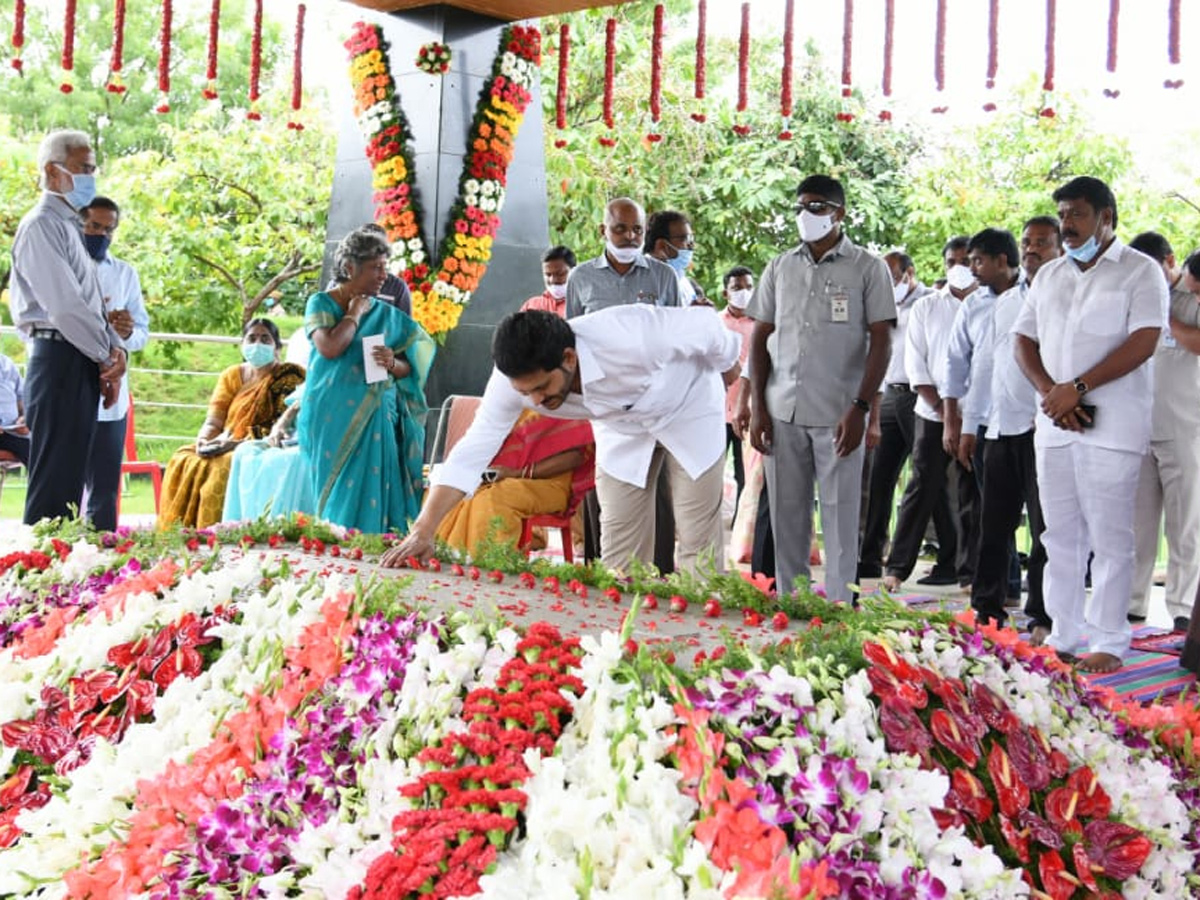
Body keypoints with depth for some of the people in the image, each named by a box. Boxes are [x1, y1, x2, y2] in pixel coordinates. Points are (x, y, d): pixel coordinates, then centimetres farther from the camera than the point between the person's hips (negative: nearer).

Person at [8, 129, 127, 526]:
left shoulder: (68, 226, 20)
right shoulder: (41, 226, -10)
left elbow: (92, 303, 19)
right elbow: (64, 306, -18)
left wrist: (116, 349, 2)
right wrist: (107, 358, -8)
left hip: (83, 367, 10)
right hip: (61, 363, -10)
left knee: (68, 484, 11)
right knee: (54, 487, -9)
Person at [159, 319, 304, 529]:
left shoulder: (288, 376, -1)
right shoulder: (232, 375, 15)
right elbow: (213, 422, 9)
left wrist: (238, 443, -21)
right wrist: (203, 440, -15)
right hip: (227, 448, 5)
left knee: (223, 467, -34)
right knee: (182, 461, -21)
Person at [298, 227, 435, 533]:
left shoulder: (386, 314, 10)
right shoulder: (321, 304, 2)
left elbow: (410, 367, 9)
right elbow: (329, 347, -17)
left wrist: (393, 364, -12)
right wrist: (355, 314, -3)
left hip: (376, 419, 3)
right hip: (333, 419, -3)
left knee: (373, 495, -3)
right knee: (338, 494, -1)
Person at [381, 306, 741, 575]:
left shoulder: (629, 337, -43)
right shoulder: (514, 379, -29)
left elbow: (704, 324, -25)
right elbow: (472, 451, -27)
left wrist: (728, 366, -3)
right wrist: (423, 531, -34)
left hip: (688, 410, -3)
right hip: (622, 427, 3)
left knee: (698, 549, -3)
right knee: (619, 555, 1)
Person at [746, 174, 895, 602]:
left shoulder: (867, 269, 1)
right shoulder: (779, 267, 11)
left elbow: (880, 342, -3)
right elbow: (760, 338, 12)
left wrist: (860, 408, -12)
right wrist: (757, 407, 4)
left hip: (838, 415, -3)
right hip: (782, 413, 3)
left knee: (840, 518, 1)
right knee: (786, 516, 7)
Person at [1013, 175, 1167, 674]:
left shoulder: (1140, 271, -1)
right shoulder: (1049, 274, 17)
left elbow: (1143, 343, -12)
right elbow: (1024, 341, 14)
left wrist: (1077, 388, -16)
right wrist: (1050, 392, -4)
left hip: (1111, 425, -5)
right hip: (1054, 425, 6)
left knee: (1109, 537, -3)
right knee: (1060, 535, 9)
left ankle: (1109, 643, 3)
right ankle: (1063, 635, 16)